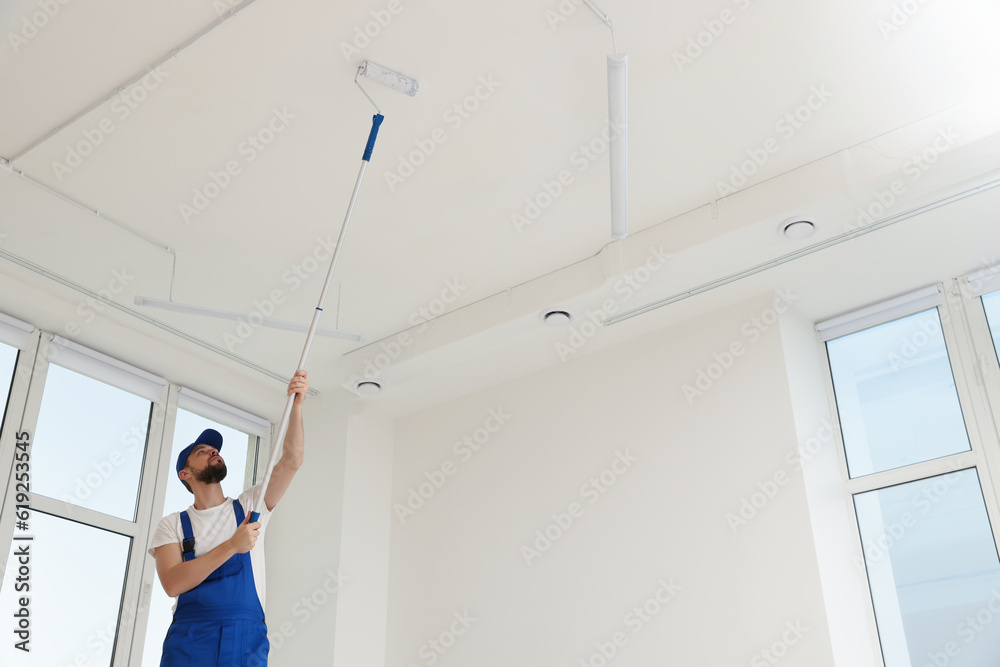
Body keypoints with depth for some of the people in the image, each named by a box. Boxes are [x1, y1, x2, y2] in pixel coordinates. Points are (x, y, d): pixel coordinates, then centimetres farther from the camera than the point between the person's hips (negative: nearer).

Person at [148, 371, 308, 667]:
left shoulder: (249, 506, 13)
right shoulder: (172, 525, 9)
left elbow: (292, 460, 2)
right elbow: (172, 583, -7)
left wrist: (296, 404, -10)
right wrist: (232, 546, -16)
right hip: (189, 641, -1)